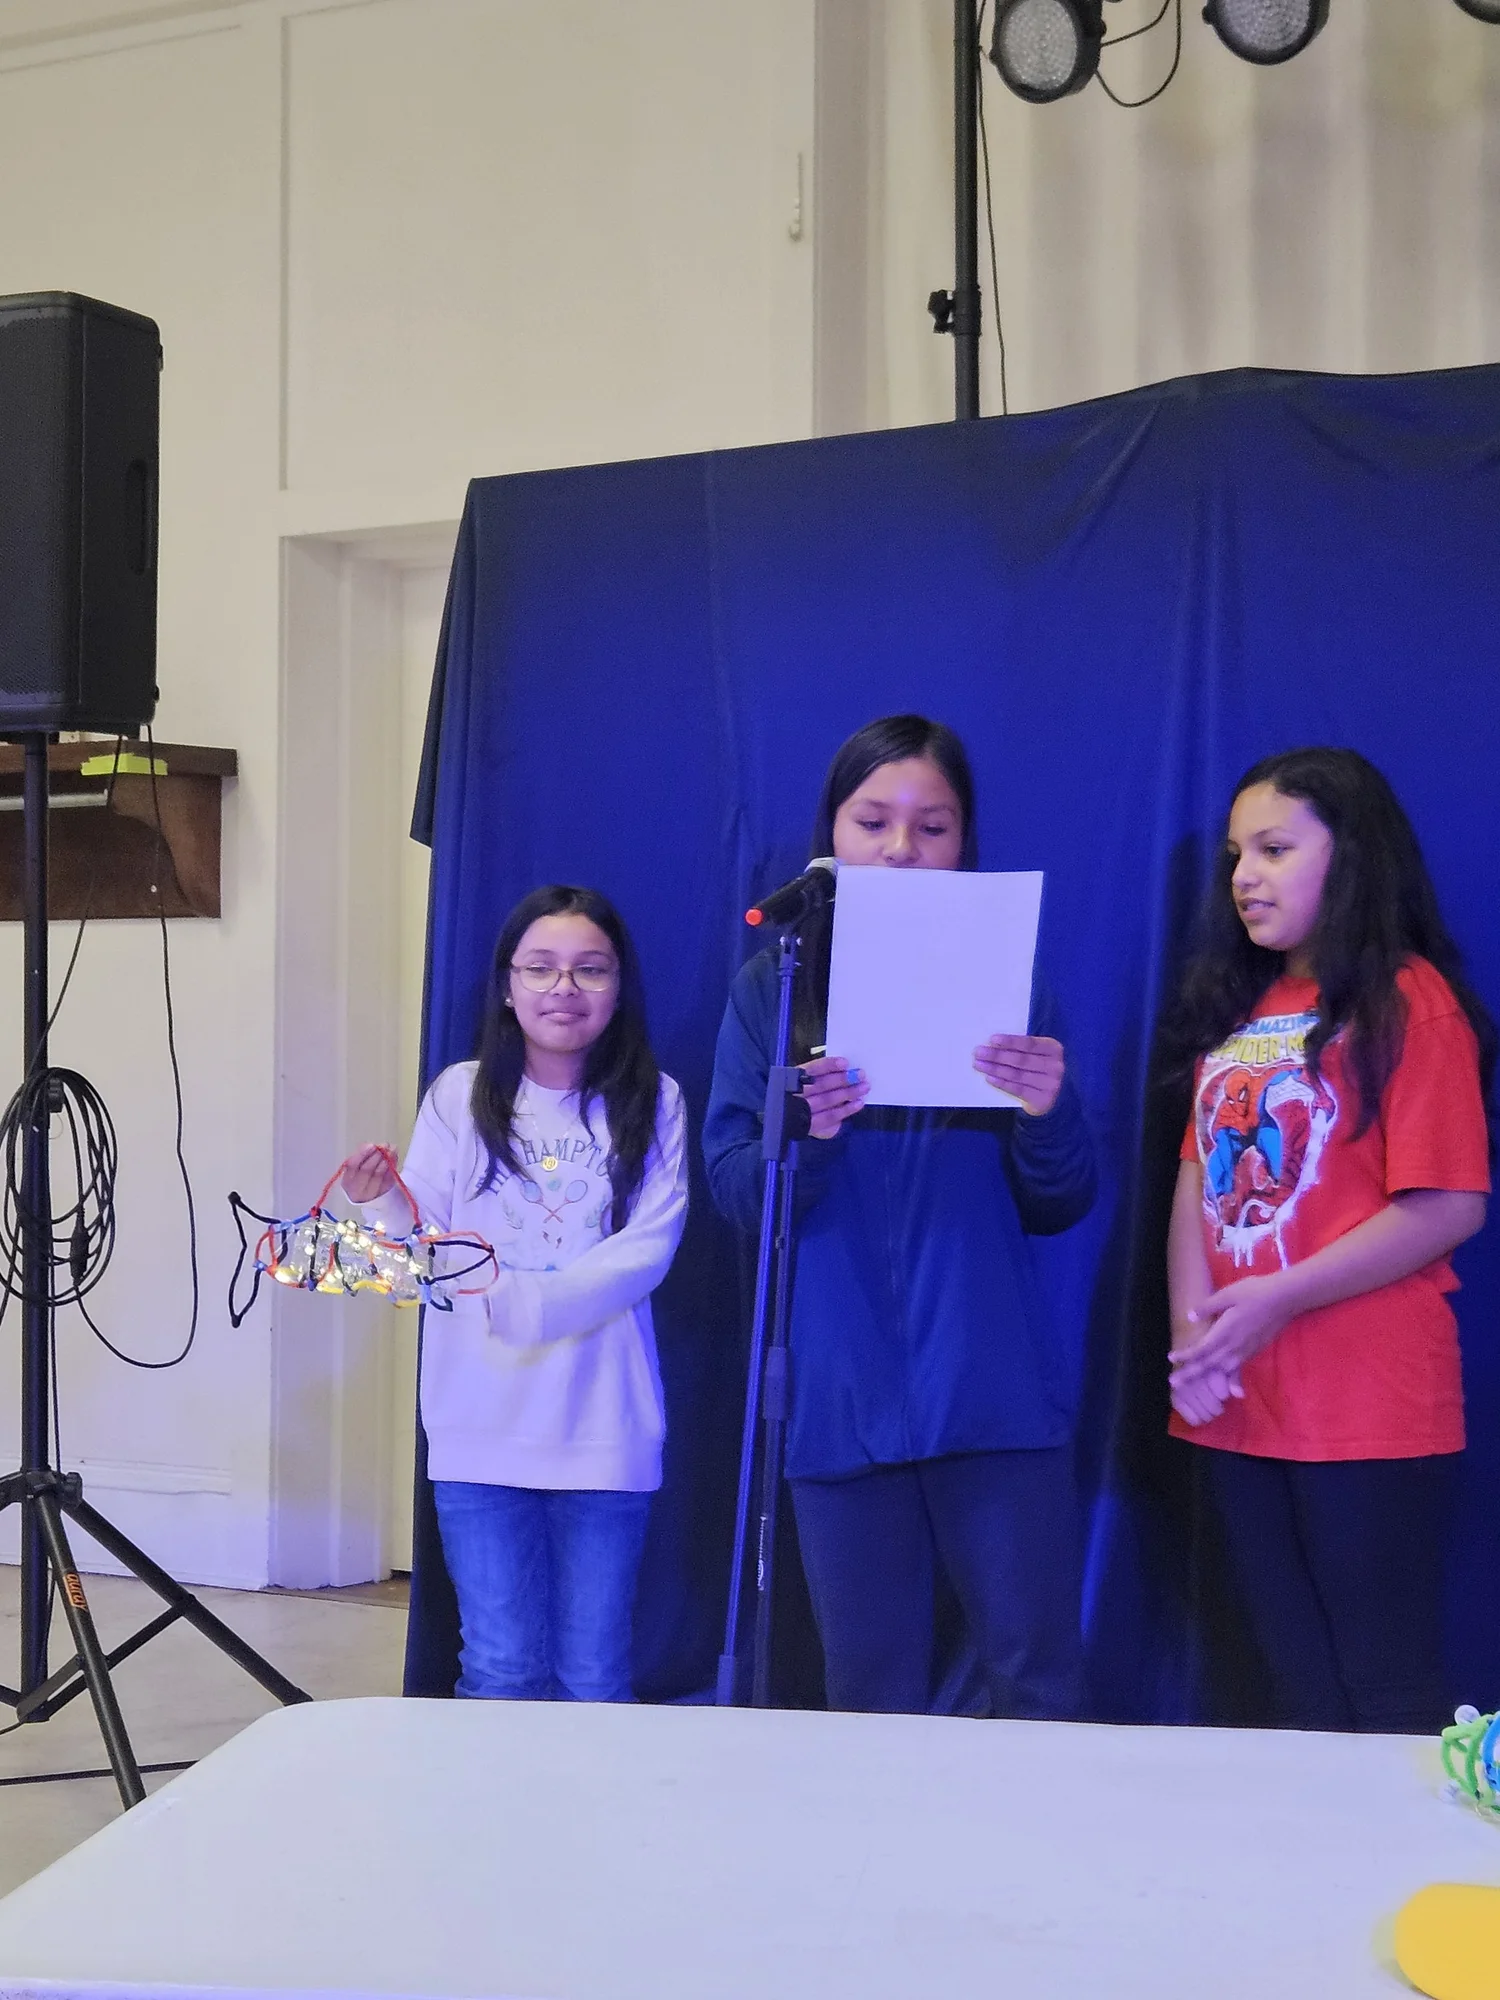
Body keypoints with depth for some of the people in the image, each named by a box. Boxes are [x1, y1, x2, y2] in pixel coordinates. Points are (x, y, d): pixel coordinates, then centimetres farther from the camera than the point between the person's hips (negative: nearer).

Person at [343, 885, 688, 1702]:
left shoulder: (652, 1103, 1)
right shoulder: (460, 1097, 2)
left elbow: (646, 1251, -9)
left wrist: (520, 1298, -20)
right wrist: (381, 1212, -21)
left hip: (604, 1429, 0)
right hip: (482, 1426, 0)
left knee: (595, 1679, 6)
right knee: (503, 1670, 2)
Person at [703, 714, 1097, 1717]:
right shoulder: (775, 987, 7)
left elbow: (1059, 1208, 4)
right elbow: (735, 1191, 0)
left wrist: (1051, 1114, -17)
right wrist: (798, 1134, -21)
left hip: (997, 1395, 0)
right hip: (840, 1398, 0)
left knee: (1041, 1683, 0)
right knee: (871, 1698, 7)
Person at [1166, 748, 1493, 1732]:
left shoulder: (1408, 1003, -10)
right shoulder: (1236, 1006, 13)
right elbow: (1199, 1178, 11)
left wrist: (1277, 1300, -18)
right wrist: (1190, 1327, -5)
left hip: (1369, 1416, -7)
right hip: (1240, 1410, 7)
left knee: (1386, 1691, 2)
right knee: (1299, 1688, 16)